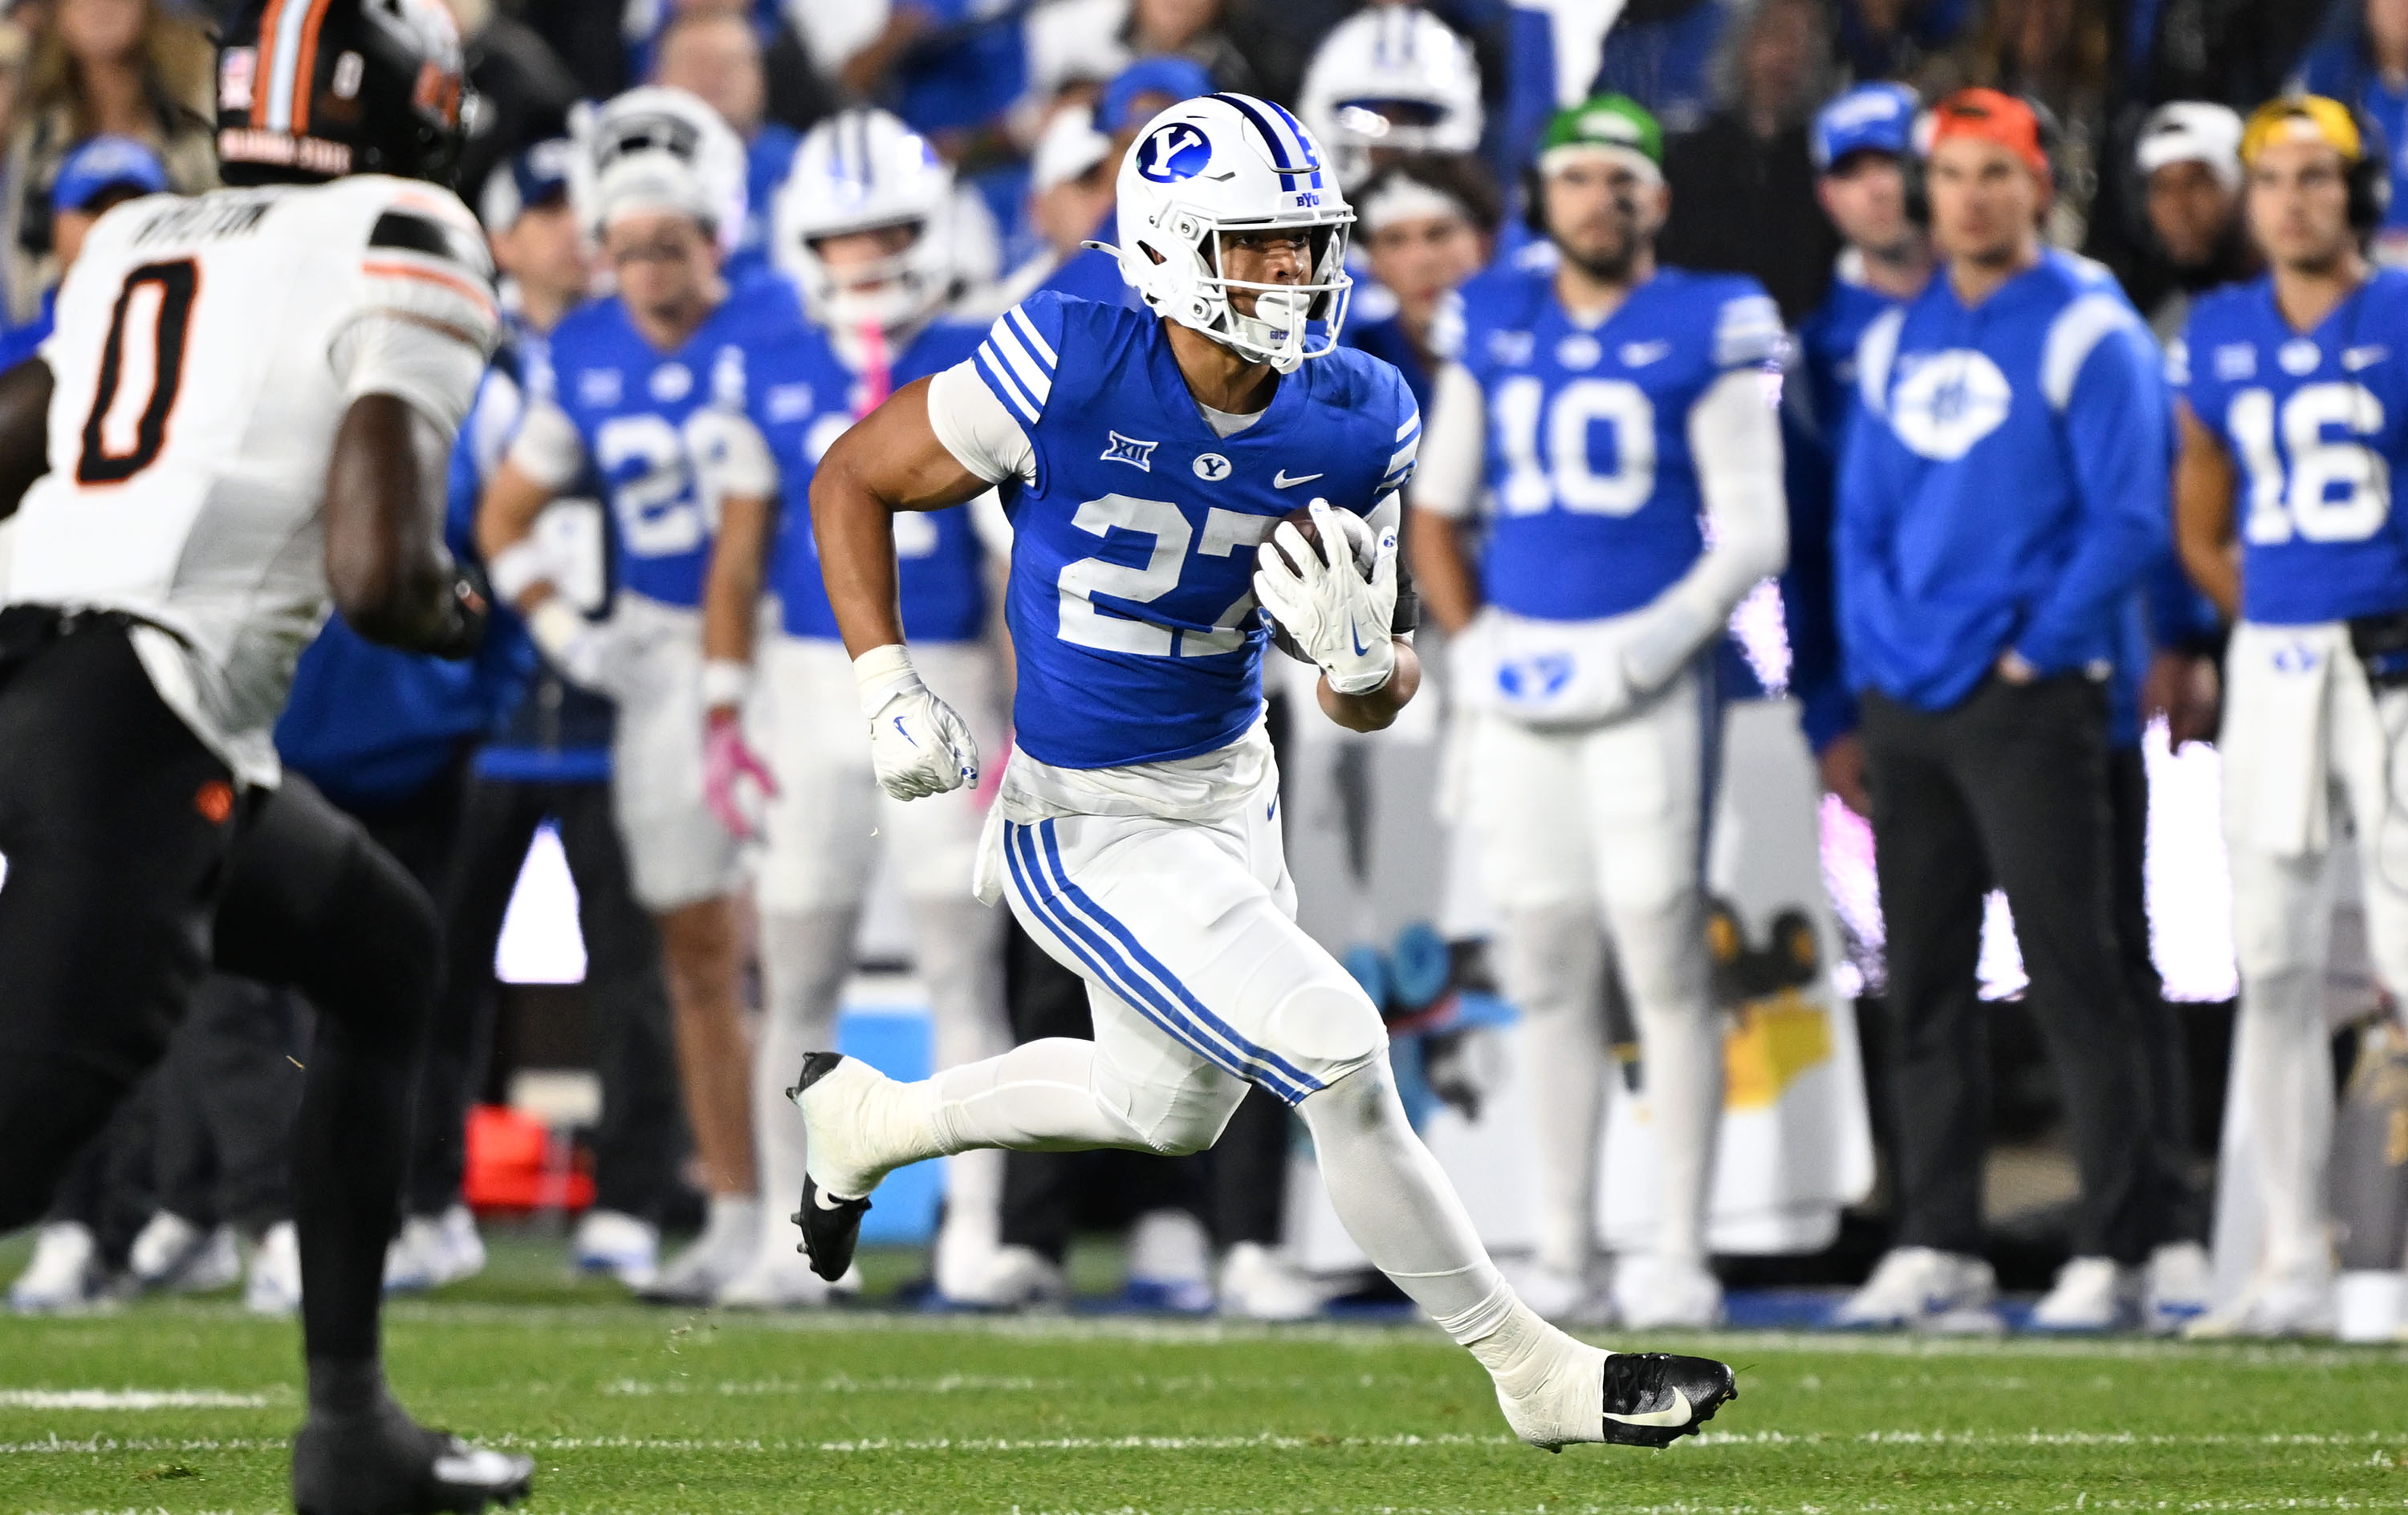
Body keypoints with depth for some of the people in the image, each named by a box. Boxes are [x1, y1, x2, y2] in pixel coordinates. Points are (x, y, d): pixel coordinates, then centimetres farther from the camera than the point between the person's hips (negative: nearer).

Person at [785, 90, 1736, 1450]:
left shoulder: (1353, 425, -9)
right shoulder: (1070, 371, -23)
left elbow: (1374, 703, -1)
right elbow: (854, 482, -7)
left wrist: (1367, 660, -24)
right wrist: (889, 689, -15)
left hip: (1231, 793, 7)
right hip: (1085, 828, -7)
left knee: (1169, 1110, 25)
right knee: (1333, 1048, -16)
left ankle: (866, 1120, 49)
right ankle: (1534, 1376, -1)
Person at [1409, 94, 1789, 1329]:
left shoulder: (1706, 336, -2)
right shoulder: (1497, 332, 11)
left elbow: (1753, 535, -4)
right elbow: (1434, 508, 19)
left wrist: (1652, 648, -13)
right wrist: (1474, 643, 6)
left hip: (1644, 675, -4)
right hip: (1523, 682, 4)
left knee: (1661, 955, -7)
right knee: (1548, 971, 6)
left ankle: (1679, 1257, -3)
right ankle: (1565, 1256, 11)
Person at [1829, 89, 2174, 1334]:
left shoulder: (2087, 332, -3)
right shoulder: (1897, 339, 15)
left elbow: (2129, 521, -8)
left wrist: (2034, 652, -11)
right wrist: (1873, 654, 5)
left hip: (2029, 703, -6)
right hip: (1905, 704, 6)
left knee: (2073, 977, -7)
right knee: (1923, 988, 6)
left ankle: (2111, 1250, -6)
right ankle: (1935, 1252, 9)